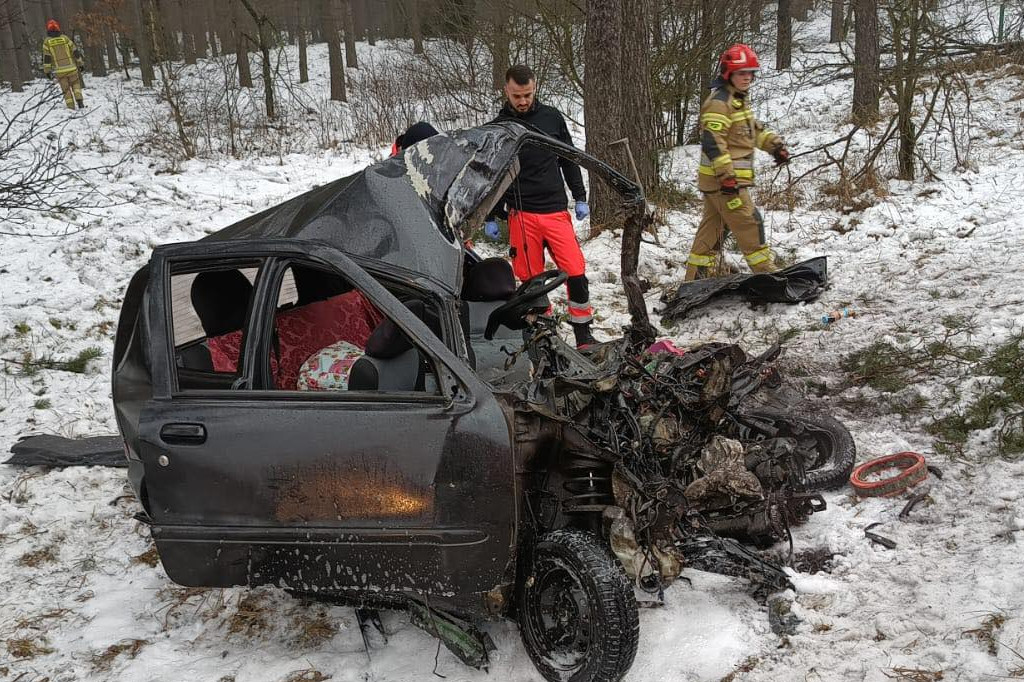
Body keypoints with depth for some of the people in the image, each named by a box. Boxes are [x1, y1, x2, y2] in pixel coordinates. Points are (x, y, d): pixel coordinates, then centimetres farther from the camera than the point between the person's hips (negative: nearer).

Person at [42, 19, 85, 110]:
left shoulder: (47, 42, 0)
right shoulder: (65, 38, 2)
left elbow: (46, 58, -2)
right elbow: (75, 52, 3)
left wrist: (47, 71, 4)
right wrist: (80, 64, 13)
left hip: (59, 71, 0)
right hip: (71, 68, 0)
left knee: (66, 90, 8)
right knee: (76, 85, 17)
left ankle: (71, 108, 2)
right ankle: (80, 102, -2)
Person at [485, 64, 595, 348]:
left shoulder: (552, 117, 6)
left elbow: (569, 159, 14)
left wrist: (580, 198, 10)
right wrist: (489, 218, 4)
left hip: (557, 211, 1)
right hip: (522, 215, -1)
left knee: (576, 274, -5)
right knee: (532, 279, 1)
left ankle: (584, 336, 7)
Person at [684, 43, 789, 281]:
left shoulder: (738, 99, 19)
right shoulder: (719, 102, -15)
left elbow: (753, 128, 30)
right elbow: (712, 142, -23)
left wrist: (774, 144, 16)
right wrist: (727, 176, -26)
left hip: (724, 179, 11)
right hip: (722, 179, -11)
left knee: (713, 226, 12)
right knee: (749, 223, -6)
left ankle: (697, 278, 18)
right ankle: (766, 272, 2)